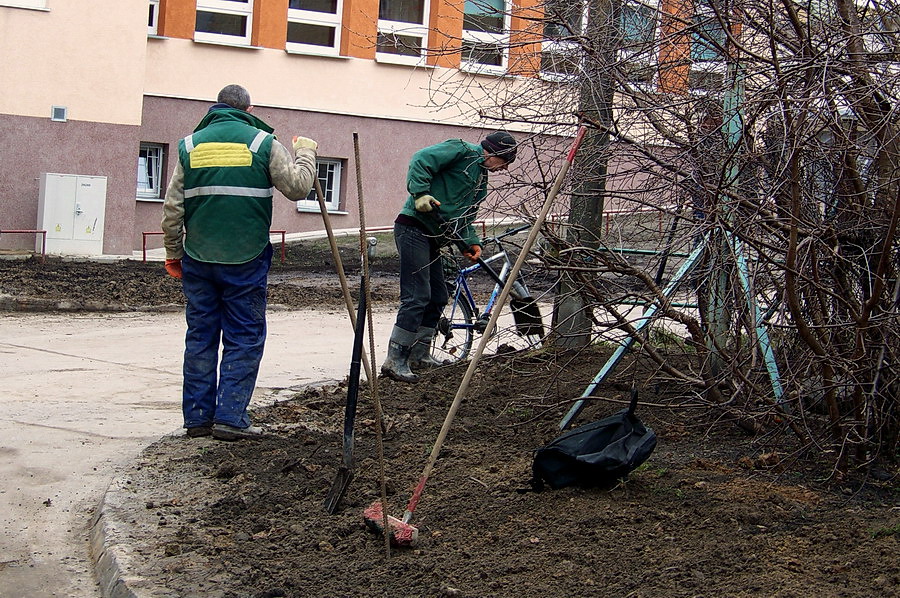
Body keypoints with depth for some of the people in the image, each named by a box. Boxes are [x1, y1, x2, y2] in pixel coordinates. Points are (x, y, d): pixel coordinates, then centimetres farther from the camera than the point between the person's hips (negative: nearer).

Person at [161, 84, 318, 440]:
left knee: (200, 337, 11)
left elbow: (172, 207, 5)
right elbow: (297, 187, -1)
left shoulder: (190, 145, 7)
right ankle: (230, 418, -1)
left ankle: (197, 416, 14)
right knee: (244, 338, 3)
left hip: (199, 260, 3)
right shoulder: (262, 143, -2)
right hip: (246, 259, -3)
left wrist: (173, 254, 14)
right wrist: (306, 153, 16)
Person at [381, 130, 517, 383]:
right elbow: (421, 160, -15)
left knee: (438, 297, 16)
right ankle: (395, 360, -14)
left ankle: (420, 354, 27)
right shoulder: (462, 151, -4)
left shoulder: (481, 182, 24)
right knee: (417, 297, -15)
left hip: (432, 238, 10)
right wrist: (421, 193, -24)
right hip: (413, 227, -10)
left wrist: (472, 243, 3)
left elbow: (464, 219, 21)